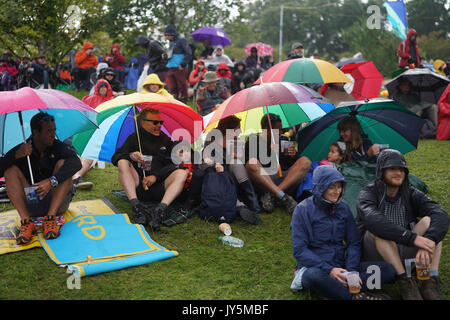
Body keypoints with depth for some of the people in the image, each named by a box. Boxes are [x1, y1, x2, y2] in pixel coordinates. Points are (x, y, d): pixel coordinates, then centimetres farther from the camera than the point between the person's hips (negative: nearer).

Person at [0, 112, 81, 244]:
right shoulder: (20, 150, -3)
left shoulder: (58, 147, -7)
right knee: (11, 170, -16)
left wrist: (52, 181, -39)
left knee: (62, 163, -21)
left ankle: (50, 219, -30)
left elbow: (76, 163, -27)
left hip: (57, 203, -1)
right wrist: (16, 156, -30)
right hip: (30, 205, 1)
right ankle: (26, 222, -29)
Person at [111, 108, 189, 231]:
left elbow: (173, 164, 6)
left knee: (182, 173, -25)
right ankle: (136, 207, -39)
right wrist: (130, 155, -17)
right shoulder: (134, 138, 16)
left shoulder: (166, 140, 19)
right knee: (123, 163, -24)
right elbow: (115, 158, 5)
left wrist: (156, 176, -11)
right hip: (138, 187, 0)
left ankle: (160, 209, -43)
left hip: (159, 187, 1)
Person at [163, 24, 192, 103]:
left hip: (180, 69, -8)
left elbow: (189, 54, -12)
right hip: (170, 69, 8)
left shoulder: (181, 41, -6)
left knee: (181, 87, -3)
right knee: (173, 88, 8)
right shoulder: (172, 43, 18)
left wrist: (182, 64, -15)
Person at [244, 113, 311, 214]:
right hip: (263, 181, -4)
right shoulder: (253, 141, 11)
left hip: (286, 179, 4)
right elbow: (249, 164, -4)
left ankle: (270, 195, -29)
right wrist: (271, 152, -13)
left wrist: (293, 155, -2)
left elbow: (296, 164, 21)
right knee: (252, 163, -31)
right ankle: (283, 198, -39)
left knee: (305, 162, -17)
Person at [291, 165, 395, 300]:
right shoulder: (303, 210, -5)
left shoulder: (343, 207, 9)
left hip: (340, 266, 5)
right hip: (315, 267, -5)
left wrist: (352, 271, -9)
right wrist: (329, 270, -20)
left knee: (388, 269, -14)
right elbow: (299, 250, -11)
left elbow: (354, 243, 9)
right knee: (314, 275, -42)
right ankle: (354, 296, -19)